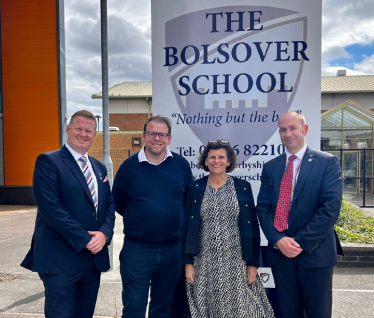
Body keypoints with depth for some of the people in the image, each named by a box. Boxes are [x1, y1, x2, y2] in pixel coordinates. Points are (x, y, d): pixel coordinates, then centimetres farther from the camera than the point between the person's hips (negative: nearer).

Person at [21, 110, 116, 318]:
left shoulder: (99, 167, 14)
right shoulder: (48, 161, -7)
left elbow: (110, 204, 11)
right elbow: (51, 207, -17)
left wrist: (104, 233, -9)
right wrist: (85, 239, -17)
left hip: (95, 256, 6)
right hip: (61, 258, -6)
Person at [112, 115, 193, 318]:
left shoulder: (181, 165, -1)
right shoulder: (129, 166, -5)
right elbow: (117, 204, 4)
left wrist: (175, 220, 3)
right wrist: (138, 219, 6)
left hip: (172, 249, 2)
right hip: (137, 249, -1)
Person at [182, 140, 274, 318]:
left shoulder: (243, 187, 0)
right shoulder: (195, 188, 1)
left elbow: (252, 227, 1)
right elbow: (187, 227, 2)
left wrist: (253, 263, -2)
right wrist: (188, 262, -2)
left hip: (236, 262, 0)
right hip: (204, 262, 1)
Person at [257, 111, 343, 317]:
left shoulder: (327, 163, -3)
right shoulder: (270, 167, 8)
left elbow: (331, 207, -11)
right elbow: (263, 207, 3)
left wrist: (301, 242, -15)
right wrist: (278, 240, -11)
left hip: (315, 253, -3)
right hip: (280, 253, 3)